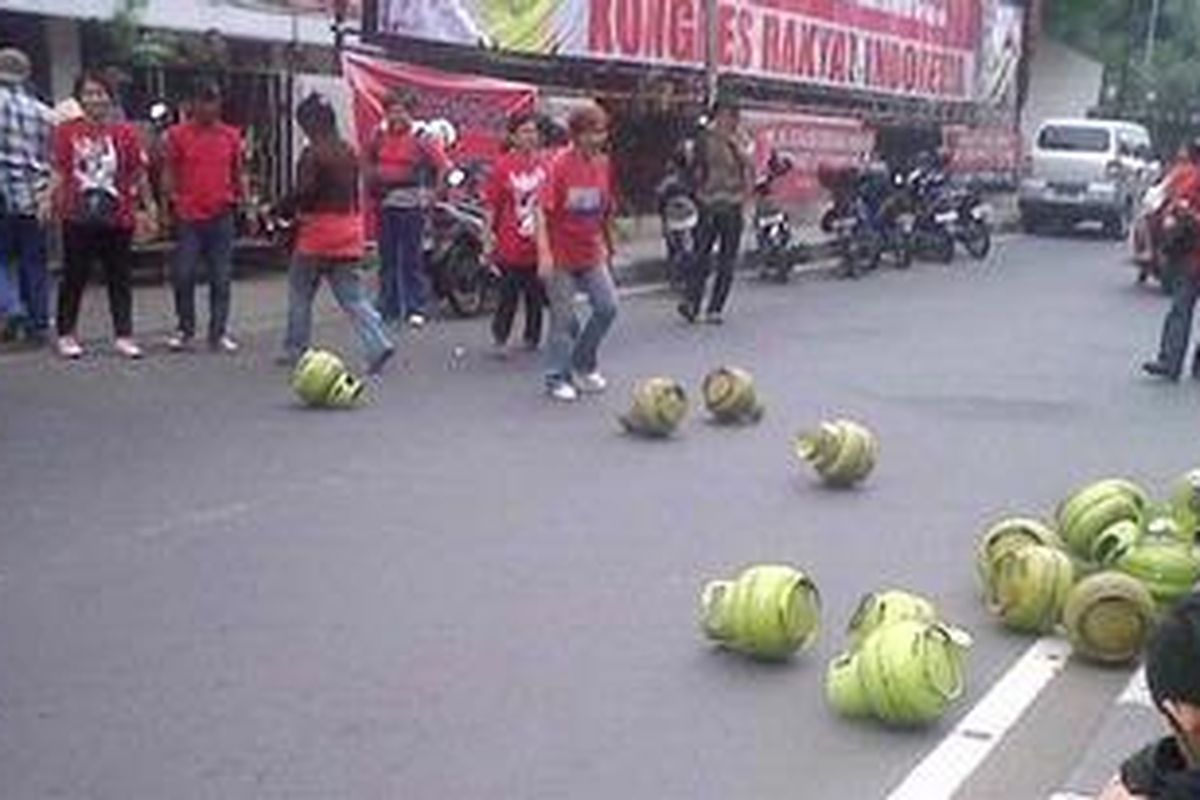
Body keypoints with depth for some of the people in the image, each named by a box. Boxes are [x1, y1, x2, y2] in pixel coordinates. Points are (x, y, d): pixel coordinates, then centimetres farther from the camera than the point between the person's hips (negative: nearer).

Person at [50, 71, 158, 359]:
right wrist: (49, 199, -12)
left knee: (119, 278, 6)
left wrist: (150, 207, 5)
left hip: (118, 218, 1)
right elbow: (58, 172, 2)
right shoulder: (66, 132, 2)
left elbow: (139, 175, 7)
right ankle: (66, 335, 16)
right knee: (74, 277, 6)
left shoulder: (125, 133, 4)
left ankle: (124, 336, 12)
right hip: (78, 217, -1)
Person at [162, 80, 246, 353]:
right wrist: (170, 198, -7)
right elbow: (169, 172, 5)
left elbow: (238, 173, 15)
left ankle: (218, 333, 11)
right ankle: (185, 330, 13)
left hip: (221, 217, 2)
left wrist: (243, 201, 8)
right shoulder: (178, 134, 2)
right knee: (183, 276, -1)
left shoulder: (231, 136, 8)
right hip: (189, 217, -1)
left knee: (221, 278, 3)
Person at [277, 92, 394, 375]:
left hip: (319, 229, -7)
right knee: (352, 295, 6)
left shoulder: (313, 153, -14)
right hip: (349, 228, 7)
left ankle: (295, 350, 17)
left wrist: (281, 209, -3)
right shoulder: (349, 151, 10)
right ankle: (378, 344, -9)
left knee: (300, 292, 10)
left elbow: (304, 192, -19)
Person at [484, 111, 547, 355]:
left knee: (536, 295, 11)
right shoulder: (503, 166, -6)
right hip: (510, 244, -3)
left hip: (538, 244, 3)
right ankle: (500, 337, 19)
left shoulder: (544, 164, 3)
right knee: (509, 294, 3)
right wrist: (488, 238, -6)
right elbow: (492, 206, -3)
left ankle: (532, 337, 26)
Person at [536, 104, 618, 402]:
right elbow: (542, 210, -18)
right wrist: (544, 253, -25)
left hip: (591, 254, 5)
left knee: (608, 306, -1)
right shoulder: (560, 165, -15)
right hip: (561, 256, -5)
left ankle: (582, 363, 18)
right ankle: (557, 377, 14)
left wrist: (606, 245, 17)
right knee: (564, 318, 0)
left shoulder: (603, 165, 3)